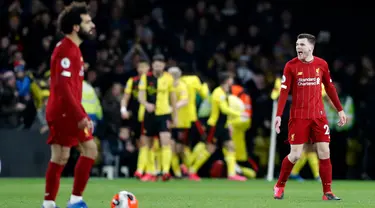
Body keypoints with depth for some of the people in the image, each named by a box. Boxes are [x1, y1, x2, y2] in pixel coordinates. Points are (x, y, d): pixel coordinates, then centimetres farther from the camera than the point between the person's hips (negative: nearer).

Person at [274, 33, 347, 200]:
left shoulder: (321, 64, 3)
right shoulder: (291, 66, -4)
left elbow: (329, 88, 14)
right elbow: (284, 91, -6)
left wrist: (340, 110, 13)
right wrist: (278, 115, -14)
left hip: (318, 115, 2)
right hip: (298, 116, -2)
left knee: (324, 153, -3)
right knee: (295, 155, -5)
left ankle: (327, 192, 2)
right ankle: (280, 186, 16)